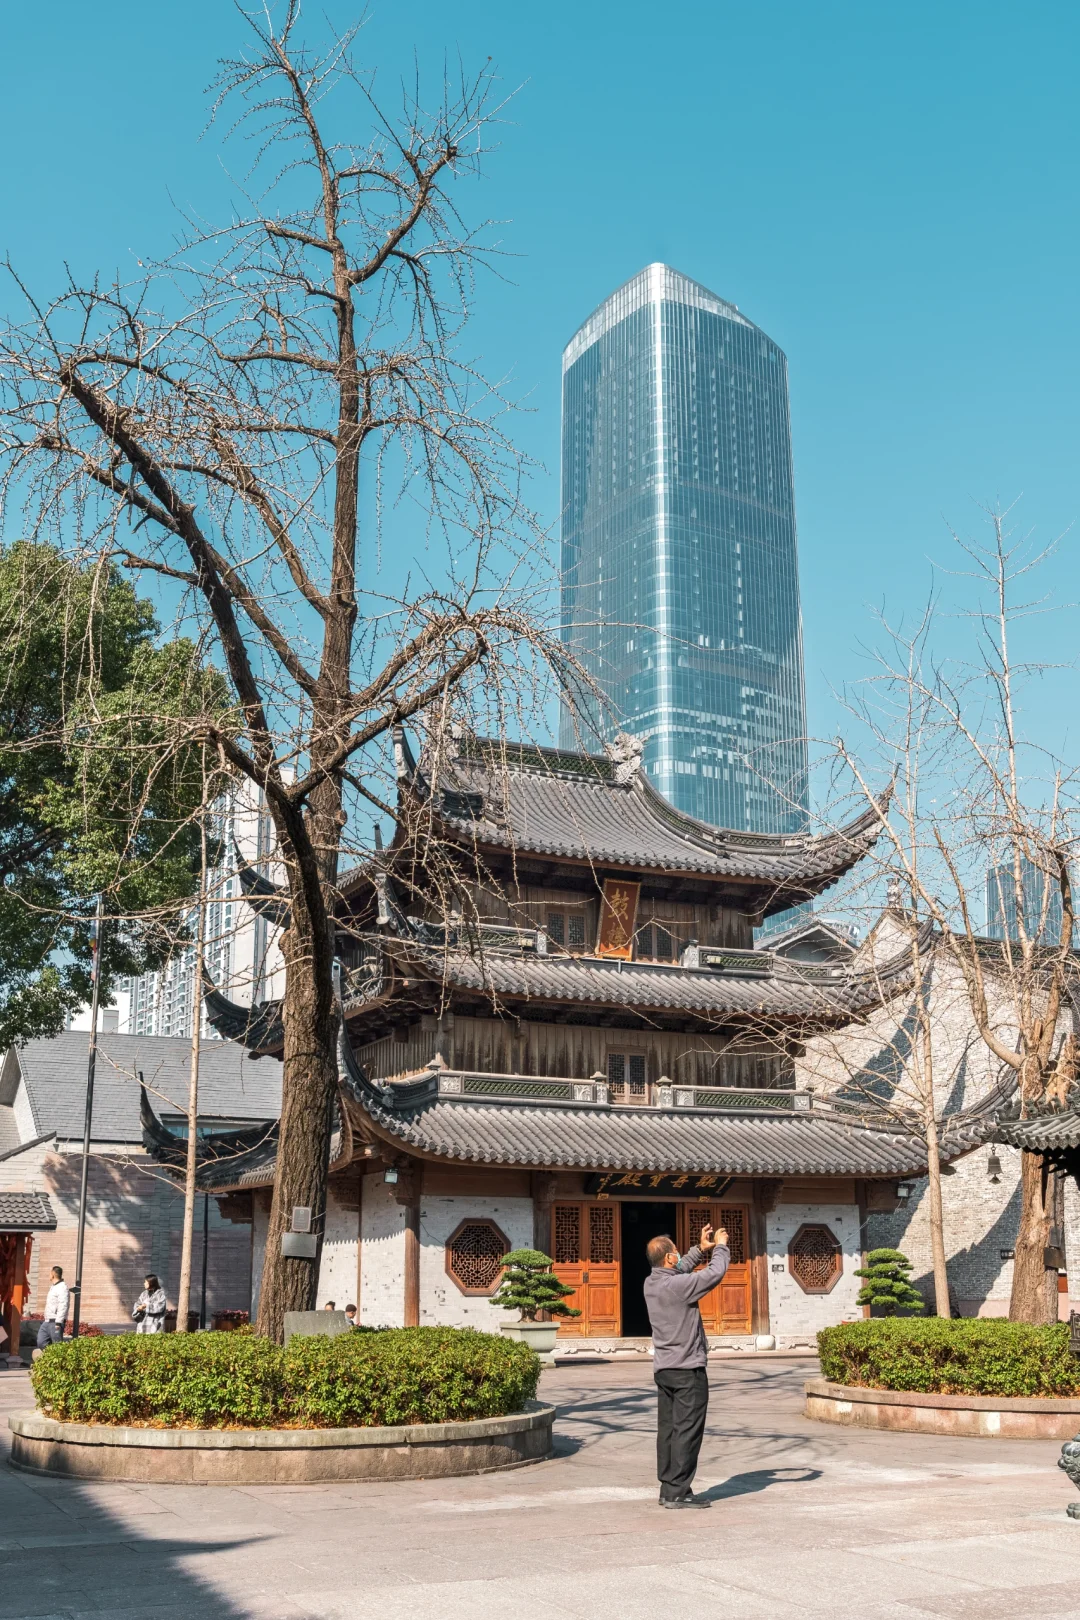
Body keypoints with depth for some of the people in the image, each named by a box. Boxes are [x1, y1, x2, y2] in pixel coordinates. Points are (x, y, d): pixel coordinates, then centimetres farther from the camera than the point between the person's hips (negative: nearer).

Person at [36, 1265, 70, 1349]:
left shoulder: (63, 1288, -14)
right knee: (41, 1342, 6)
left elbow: (63, 1306, -21)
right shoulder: (53, 1287, 18)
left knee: (57, 1345, -6)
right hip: (47, 1321, 10)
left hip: (56, 1322, -10)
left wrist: (58, 1323, -25)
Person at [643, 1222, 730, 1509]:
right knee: (687, 1431, -3)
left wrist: (701, 1249, 17)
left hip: (663, 1368, 9)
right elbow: (715, 1273, -12)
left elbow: (680, 1269, 24)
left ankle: (668, 1488, 16)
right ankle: (678, 1492, -2)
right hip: (687, 1369, -9)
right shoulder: (678, 1285, -21)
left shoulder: (651, 1283, 5)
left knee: (668, 1429, 11)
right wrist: (721, 1247, 5)